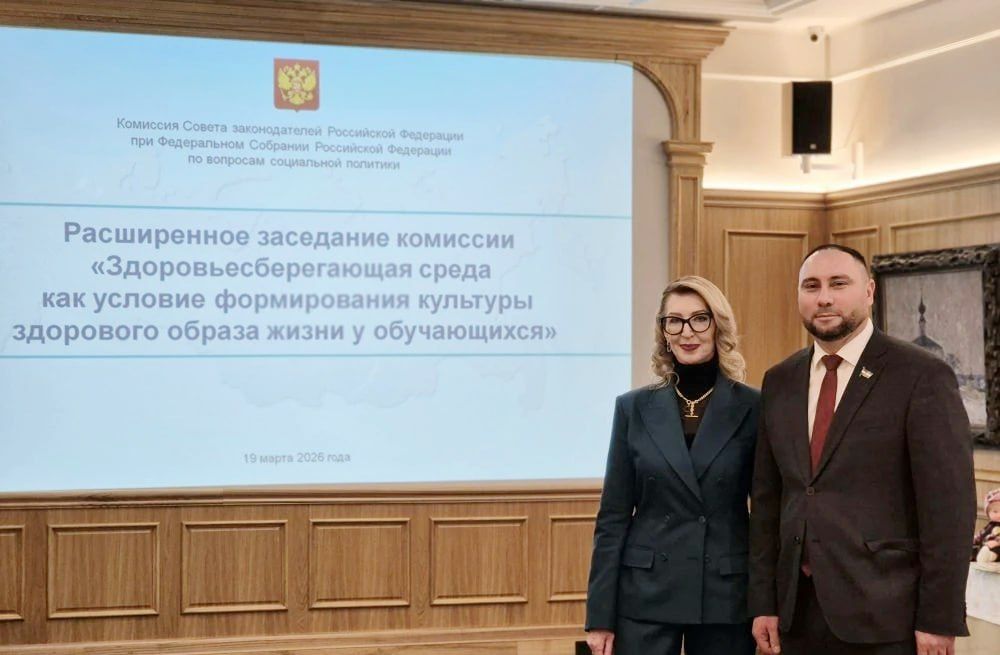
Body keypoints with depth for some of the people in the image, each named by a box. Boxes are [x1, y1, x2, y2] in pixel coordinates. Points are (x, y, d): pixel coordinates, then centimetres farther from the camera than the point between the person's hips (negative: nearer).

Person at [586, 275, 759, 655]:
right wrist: (600, 615, -1)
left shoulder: (752, 408, 0)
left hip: (726, 597, -1)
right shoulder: (634, 408, 3)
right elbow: (614, 517, 2)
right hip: (644, 596, 1)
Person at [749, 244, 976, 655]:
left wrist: (939, 620, -12)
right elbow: (767, 498, 11)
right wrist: (763, 602, 7)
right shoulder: (779, 382, 10)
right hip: (798, 610, 5)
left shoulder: (922, 376, -7)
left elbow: (948, 505, -10)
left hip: (885, 613, -5)